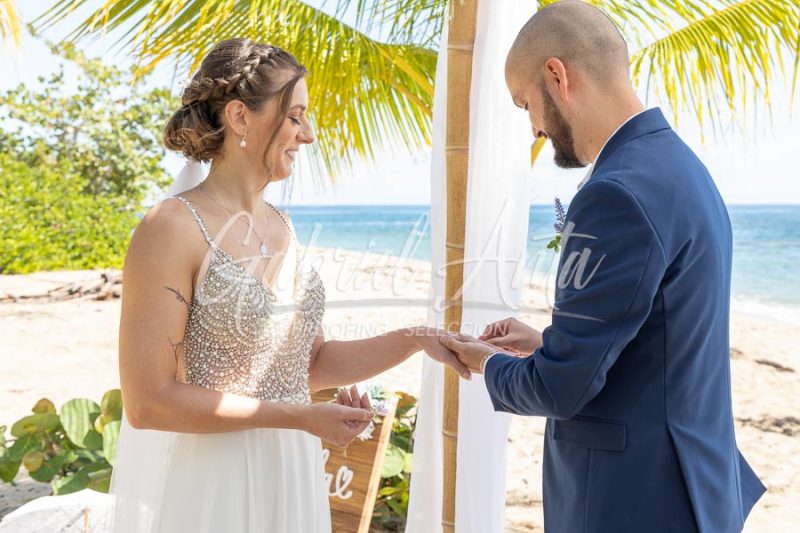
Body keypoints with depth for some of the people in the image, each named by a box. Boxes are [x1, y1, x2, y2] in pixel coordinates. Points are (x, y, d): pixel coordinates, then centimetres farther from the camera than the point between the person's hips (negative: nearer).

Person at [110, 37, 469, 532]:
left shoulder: (281, 227, 5)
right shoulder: (172, 228, -16)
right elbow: (147, 401, -19)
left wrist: (416, 339, -1)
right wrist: (300, 417, -18)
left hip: (289, 476, 7)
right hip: (209, 484, -7)